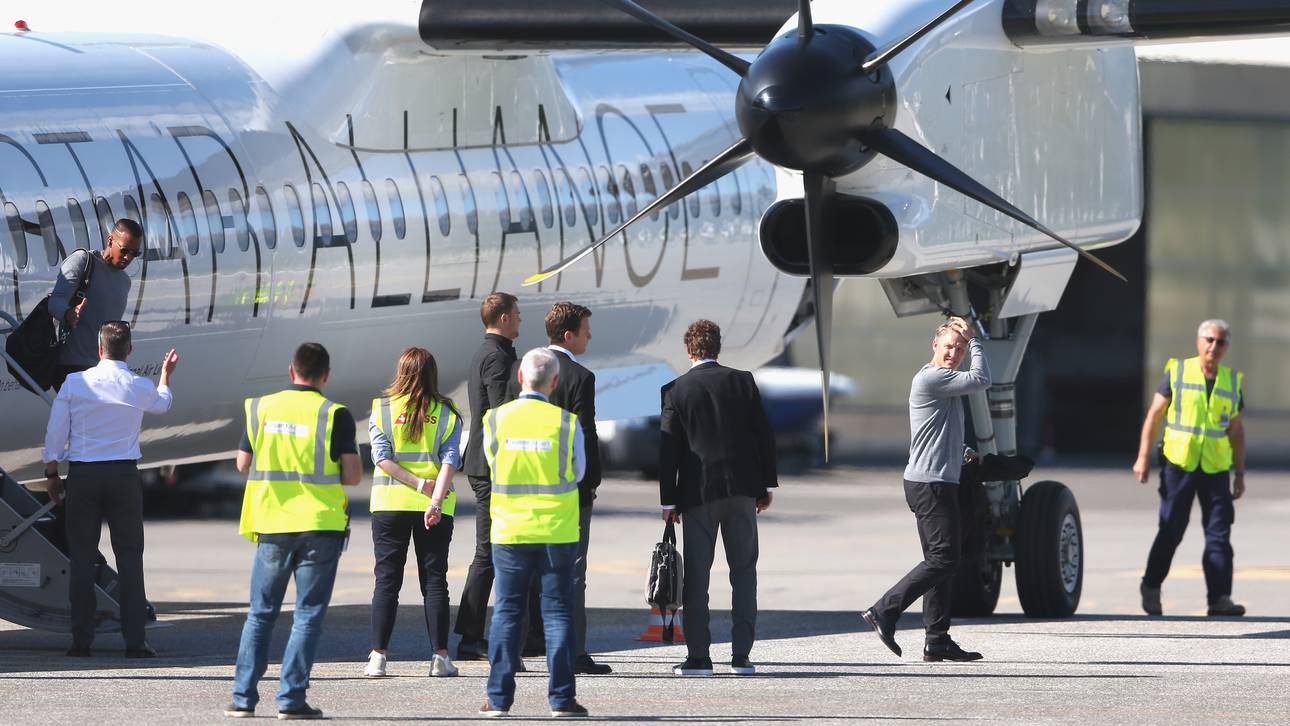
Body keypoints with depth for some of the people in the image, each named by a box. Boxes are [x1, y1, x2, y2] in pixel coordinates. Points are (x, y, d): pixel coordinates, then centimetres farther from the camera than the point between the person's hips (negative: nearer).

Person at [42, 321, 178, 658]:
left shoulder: (75, 383, -4)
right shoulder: (141, 388, -1)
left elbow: (55, 432, -1)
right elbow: (163, 403, 23)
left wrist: (51, 475, 11)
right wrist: (166, 374, 43)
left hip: (82, 477, 0)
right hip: (124, 475, 0)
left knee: (81, 557, 5)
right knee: (129, 557, 4)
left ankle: (81, 639, 4)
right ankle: (134, 640, -1)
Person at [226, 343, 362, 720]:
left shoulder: (260, 408, 2)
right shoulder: (334, 415, -7)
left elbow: (243, 464, 7)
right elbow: (353, 474, -8)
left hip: (272, 524, 3)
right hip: (320, 525, -3)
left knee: (261, 613, 11)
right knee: (308, 615, 3)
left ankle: (243, 696, 7)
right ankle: (291, 698, -3)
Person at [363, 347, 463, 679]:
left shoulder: (381, 409, 1)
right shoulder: (447, 414, 2)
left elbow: (381, 457, -8)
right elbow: (450, 459, -9)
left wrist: (420, 485, -9)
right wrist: (435, 499, -16)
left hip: (390, 503, 0)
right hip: (435, 508, 0)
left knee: (387, 580, 4)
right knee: (434, 580, 5)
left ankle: (378, 656, -2)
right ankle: (440, 657, -1)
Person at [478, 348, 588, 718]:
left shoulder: (495, 419, -4)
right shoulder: (566, 422, -7)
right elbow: (578, 472, 6)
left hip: (510, 531, 1)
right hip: (557, 531, -1)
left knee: (507, 612, 7)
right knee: (557, 612, 4)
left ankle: (499, 698, 6)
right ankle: (561, 697, 2)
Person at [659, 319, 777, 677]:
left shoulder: (676, 390, -2)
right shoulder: (742, 381, 2)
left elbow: (668, 447, -3)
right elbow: (764, 435, 3)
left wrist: (668, 500, 2)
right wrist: (767, 485, 11)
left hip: (698, 490, -2)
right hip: (742, 487, 2)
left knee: (696, 576, 2)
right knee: (744, 571, 8)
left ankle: (698, 657, 0)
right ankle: (741, 655, 3)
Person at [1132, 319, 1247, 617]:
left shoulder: (1233, 382, 10)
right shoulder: (1177, 372, 2)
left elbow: (1237, 431, 14)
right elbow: (1154, 416, 2)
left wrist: (1240, 474, 10)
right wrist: (1143, 457, -4)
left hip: (1216, 468, 2)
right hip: (1178, 464, -2)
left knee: (1219, 534, -5)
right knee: (1171, 531, 1)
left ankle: (1219, 598, -7)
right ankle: (1151, 586, 19)